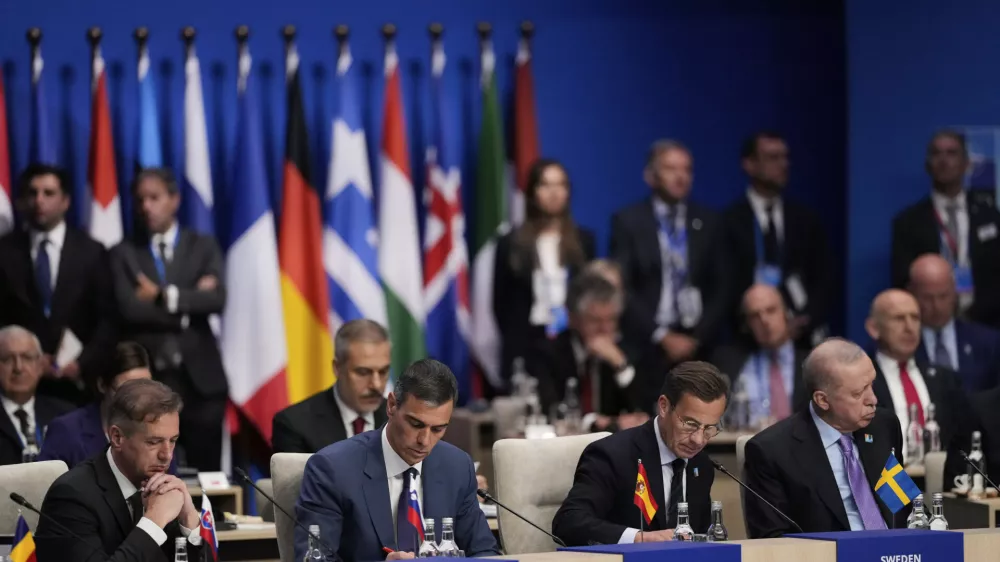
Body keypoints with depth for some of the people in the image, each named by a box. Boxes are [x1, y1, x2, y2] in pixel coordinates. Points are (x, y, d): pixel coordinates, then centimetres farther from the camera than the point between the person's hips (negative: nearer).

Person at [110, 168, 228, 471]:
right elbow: (128, 308, -9)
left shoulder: (204, 247, 10)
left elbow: (216, 298, -6)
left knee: (206, 472, 1)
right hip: (146, 379, -1)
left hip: (200, 378, 1)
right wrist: (190, 300, -6)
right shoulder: (123, 253, 7)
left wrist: (164, 296, -8)